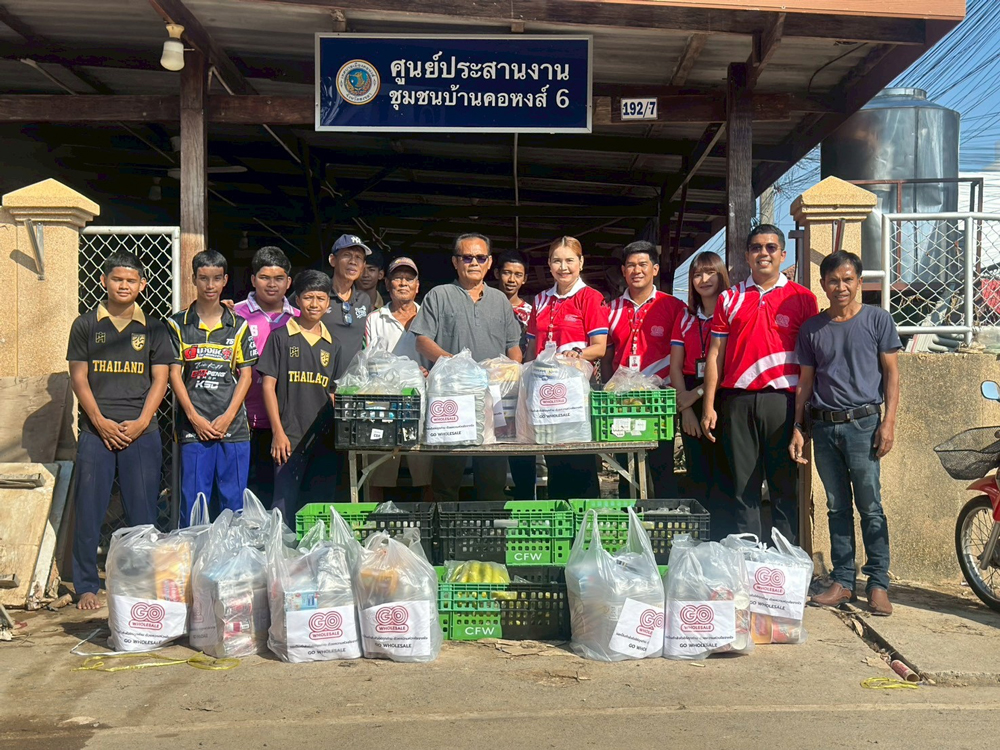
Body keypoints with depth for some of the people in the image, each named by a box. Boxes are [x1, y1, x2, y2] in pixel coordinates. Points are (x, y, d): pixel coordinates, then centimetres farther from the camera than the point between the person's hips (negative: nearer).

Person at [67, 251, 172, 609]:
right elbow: (79, 378, 3)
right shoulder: (85, 325, 7)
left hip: (142, 433, 0)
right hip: (96, 431, 0)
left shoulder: (153, 329, 9)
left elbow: (160, 380, 5)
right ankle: (86, 586, 14)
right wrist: (101, 422, -9)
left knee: (142, 513, 2)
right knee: (89, 512, 2)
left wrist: (141, 422, -8)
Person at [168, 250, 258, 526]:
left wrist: (227, 417, -5)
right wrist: (194, 416, -8)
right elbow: (174, 374, 2)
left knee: (234, 503, 5)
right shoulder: (178, 325, 6)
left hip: (233, 426, 1)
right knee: (193, 501, 1)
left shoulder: (238, 326, 9)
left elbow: (246, 374, 6)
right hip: (193, 427, -1)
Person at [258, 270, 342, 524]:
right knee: (284, 509, -4)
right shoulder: (281, 337, 1)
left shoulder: (332, 345, 13)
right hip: (289, 437, -4)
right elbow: (268, 385, -3)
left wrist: (335, 434, 7)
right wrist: (278, 432, -9)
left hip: (323, 438, 4)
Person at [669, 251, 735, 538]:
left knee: (724, 471, -5)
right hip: (691, 399, 4)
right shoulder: (686, 317, 14)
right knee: (697, 473, 6)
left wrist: (699, 392, -14)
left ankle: (725, 538, 1)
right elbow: (676, 366, 8)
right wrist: (686, 407, -3)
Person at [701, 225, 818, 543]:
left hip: (783, 399, -1)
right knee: (743, 486, 6)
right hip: (737, 401, 2)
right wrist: (709, 406, 2)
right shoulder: (730, 298, 11)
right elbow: (716, 354, 9)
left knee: (785, 486, 3)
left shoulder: (802, 298, 6)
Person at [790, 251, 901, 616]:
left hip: (863, 423, -3)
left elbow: (891, 374, 2)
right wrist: (798, 428, 8)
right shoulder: (811, 328, 10)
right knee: (837, 507, 9)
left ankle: (878, 583, 4)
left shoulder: (877, 320, 3)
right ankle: (842, 581, 15)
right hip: (824, 427, 3)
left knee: (870, 507, -3)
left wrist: (888, 422, -7)